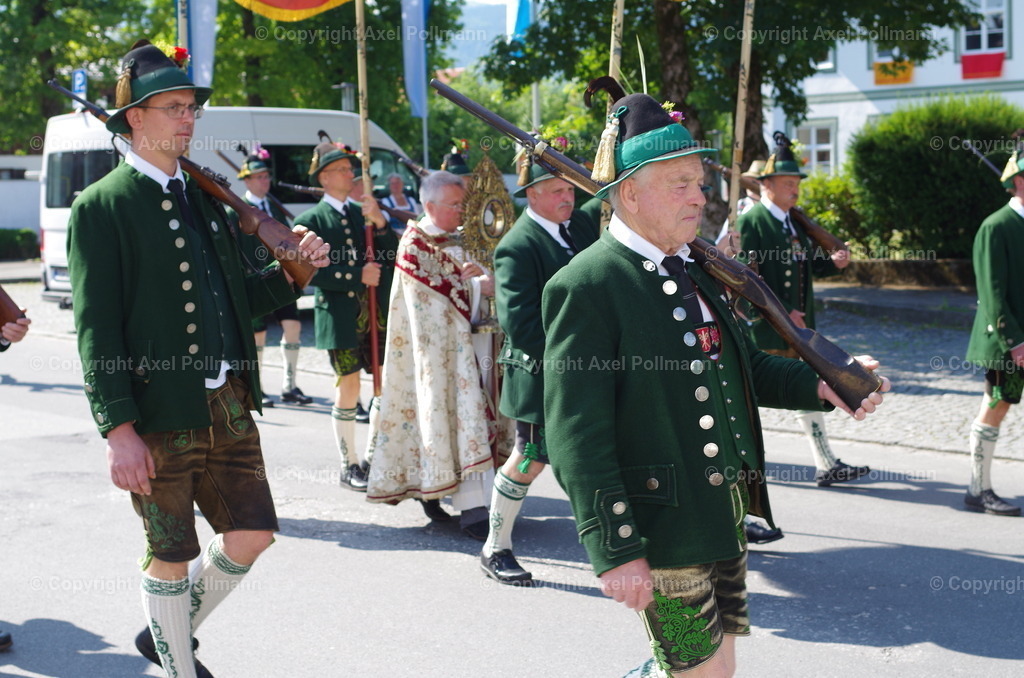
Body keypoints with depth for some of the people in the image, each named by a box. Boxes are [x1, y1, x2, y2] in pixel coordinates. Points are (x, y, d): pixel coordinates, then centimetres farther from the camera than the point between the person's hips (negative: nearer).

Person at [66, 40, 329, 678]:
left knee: (252, 534, 9)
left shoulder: (205, 198, 15)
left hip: (230, 409, 7)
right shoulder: (103, 206, -7)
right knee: (172, 555, 6)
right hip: (160, 419, -6)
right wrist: (119, 429, -17)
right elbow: (97, 329, -12)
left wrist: (290, 273, -1)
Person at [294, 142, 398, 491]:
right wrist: (357, 276, -13)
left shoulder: (365, 212, 15)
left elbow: (392, 256, 4)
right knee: (348, 387, 0)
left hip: (377, 314, 4)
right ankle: (349, 466, 11)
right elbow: (311, 273, -10)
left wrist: (380, 223, -11)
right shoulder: (310, 220, 1)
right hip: (340, 315, -4)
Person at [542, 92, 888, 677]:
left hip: (727, 518, 8)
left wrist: (819, 385, 1)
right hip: (663, 531, -8)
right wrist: (615, 549, -22)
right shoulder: (585, 288, -16)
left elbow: (744, 364, 20)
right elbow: (578, 435, -19)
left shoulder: (694, 270, 10)